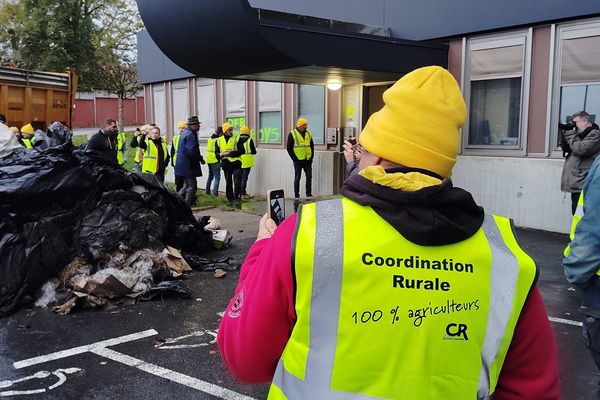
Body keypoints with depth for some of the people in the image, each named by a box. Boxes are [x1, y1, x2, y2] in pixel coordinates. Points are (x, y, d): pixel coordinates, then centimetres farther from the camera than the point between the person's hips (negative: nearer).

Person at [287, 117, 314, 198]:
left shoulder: (308, 133, 10)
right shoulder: (292, 134, -6)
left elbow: (312, 146, 16)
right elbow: (289, 148, -6)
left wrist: (311, 157, 6)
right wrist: (294, 158, -10)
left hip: (307, 160, 5)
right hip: (298, 161, -5)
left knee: (309, 177, 5)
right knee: (297, 178, 3)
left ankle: (309, 194, 14)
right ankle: (296, 196, 9)